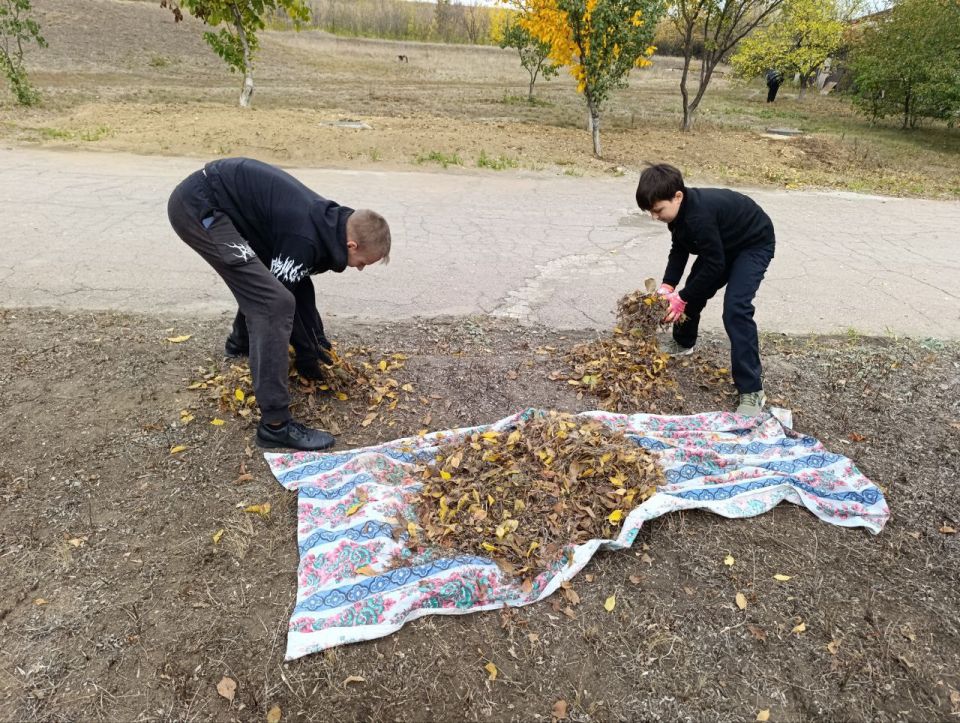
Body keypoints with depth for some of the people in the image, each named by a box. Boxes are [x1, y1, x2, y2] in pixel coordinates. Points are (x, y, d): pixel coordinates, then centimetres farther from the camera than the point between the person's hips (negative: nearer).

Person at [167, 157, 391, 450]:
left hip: (204, 199, 10)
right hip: (197, 206, -10)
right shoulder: (305, 239, -22)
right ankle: (276, 424, -16)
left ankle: (241, 341, 50)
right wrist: (308, 357, 2)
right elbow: (277, 300, -11)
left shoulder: (326, 222, 6)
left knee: (263, 279, 25)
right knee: (273, 299, -18)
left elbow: (299, 285, 18)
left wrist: (319, 342, 20)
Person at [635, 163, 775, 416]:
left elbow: (714, 265, -31)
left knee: (735, 309, -23)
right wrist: (668, 286, -13)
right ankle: (683, 342, 44)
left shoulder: (699, 216, -38)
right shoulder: (681, 210, -11)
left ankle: (752, 390, -18)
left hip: (754, 244, -9)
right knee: (694, 291, 16)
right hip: (723, 244, 9)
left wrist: (682, 298, -26)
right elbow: (679, 249, -1)